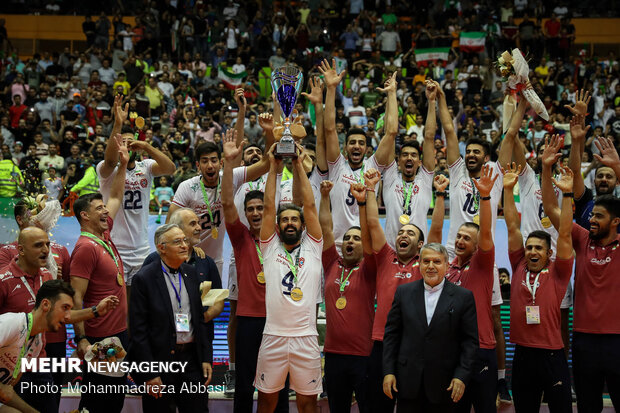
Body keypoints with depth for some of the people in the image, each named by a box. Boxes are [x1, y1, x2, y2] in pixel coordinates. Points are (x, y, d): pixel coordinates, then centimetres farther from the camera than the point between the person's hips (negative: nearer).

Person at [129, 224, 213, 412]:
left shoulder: (191, 273, 9)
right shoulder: (144, 278, -9)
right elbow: (138, 331, -11)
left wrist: (206, 358, 7)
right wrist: (149, 374, -14)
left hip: (192, 360, 5)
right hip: (160, 360, -5)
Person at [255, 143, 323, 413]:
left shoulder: (312, 248, 8)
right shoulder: (270, 247, 9)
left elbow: (310, 206, 2)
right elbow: (268, 208, 2)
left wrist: (299, 167, 3)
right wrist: (273, 168, 4)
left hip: (306, 337, 0)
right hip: (273, 336, 0)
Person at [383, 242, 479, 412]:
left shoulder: (464, 297, 1)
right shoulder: (404, 292, 7)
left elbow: (470, 340, 0)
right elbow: (391, 333, 8)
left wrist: (462, 376, -9)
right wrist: (388, 371, 1)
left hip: (444, 384, -1)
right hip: (408, 380, 1)